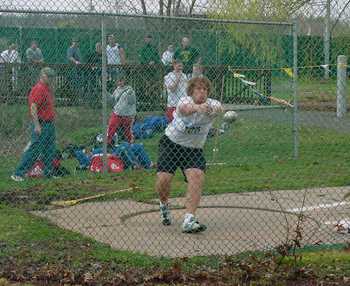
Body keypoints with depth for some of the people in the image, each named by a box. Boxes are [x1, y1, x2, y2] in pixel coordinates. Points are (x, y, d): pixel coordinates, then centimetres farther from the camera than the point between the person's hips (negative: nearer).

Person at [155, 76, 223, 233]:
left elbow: (218, 107, -38)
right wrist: (197, 108, -69)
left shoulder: (211, 104, -14)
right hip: (170, 143, -1)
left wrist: (213, 109, -64)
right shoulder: (185, 100, -20)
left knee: (197, 176, -23)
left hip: (194, 149, 2)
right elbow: (184, 108, -45)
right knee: (163, 179, -15)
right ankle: (164, 205, 20)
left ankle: (189, 220, -26)